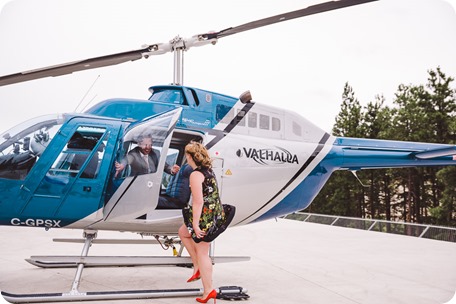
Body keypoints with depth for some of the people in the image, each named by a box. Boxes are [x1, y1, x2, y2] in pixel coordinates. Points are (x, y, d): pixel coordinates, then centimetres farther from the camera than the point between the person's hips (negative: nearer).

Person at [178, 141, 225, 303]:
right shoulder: (209, 170, 11)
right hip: (216, 214, 9)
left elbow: (198, 202, -22)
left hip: (205, 217, -9)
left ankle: (208, 290, 12)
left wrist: (195, 224, -20)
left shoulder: (196, 175, -17)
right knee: (183, 232, 26)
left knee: (201, 253, 3)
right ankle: (198, 267, 26)